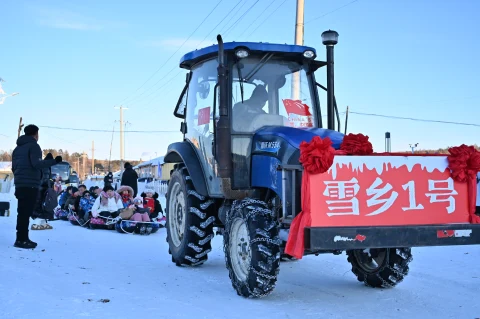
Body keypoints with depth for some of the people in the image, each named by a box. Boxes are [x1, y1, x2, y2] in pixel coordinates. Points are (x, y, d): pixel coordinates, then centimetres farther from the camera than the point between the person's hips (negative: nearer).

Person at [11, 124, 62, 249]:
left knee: (22, 212, 13)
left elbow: (14, 167, 22)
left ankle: (22, 238, 15)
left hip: (20, 184, 9)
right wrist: (54, 161, -19)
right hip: (30, 185, -8)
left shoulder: (18, 148, 19)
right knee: (26, 212, -8)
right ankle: (21, 240, -9)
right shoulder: (33, 146, -7)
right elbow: (36, 164, -20)